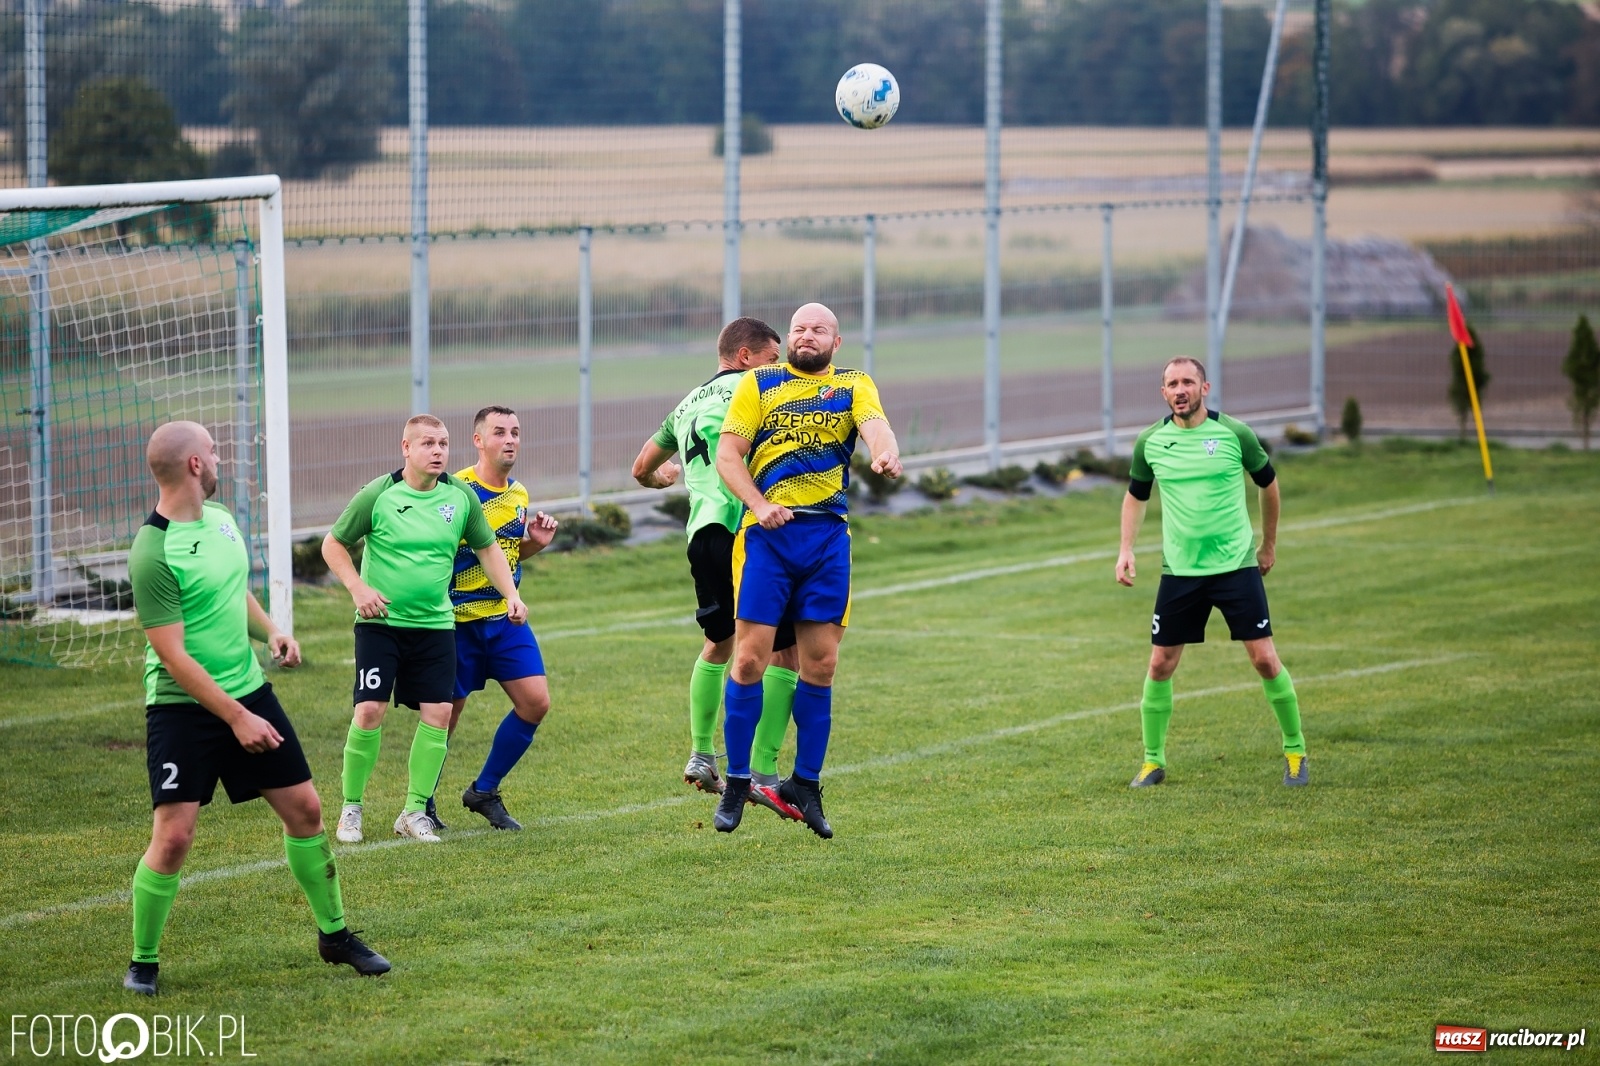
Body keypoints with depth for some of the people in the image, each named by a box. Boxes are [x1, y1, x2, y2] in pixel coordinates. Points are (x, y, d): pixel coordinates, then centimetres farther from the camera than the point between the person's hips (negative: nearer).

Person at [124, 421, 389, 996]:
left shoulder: (221, 519, 4)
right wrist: (236, 717, -20)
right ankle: (143, 962, 7)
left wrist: (270, 631, 6)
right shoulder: (152, 552, -21)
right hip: (182, 708, -7)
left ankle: (334, 934, 26)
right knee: (173, 837, -11)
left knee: (304, 809, 9)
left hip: (249, 691, 7)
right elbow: (173, 654, -21)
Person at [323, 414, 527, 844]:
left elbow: (487, 548, 14)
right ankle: (351, 807, 6)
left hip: (435, 624, 3)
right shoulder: (377, 495, -8)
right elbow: (334, 544, 2)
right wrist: (358, 588, -11)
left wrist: (510, 595, 2)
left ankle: (414, 811, 8)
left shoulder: (461, 496, 1)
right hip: (380, 621, -3)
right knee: (369, 711, -11)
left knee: (438, 713, -5)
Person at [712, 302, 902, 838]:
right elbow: (727, 455, 1)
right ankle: (736, 782, 4)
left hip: (828, 535, 1)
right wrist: (758, 504, -16)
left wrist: (886, 454, -35)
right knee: (750, 656, -6)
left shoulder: (853, 385, 10)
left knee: (820, 663, 4)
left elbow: (874, 424, -11)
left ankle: (805, 783, 14)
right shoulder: (759, 384, 8)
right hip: (766, 533, -1)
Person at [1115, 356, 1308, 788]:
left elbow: (1268, 484, 9)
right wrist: (1126, 550, 5)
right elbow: (1136, 496, 17)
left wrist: (1269, 545, 16)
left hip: (1236, 565, -2)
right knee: (1160, 665, 1)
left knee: (1265, 659, -5)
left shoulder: (1235, 434, -7)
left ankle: (1295, 752, 11)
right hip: (1179, 570, 2)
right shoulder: (1150, 443, 0)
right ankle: (1153, 760, 16)